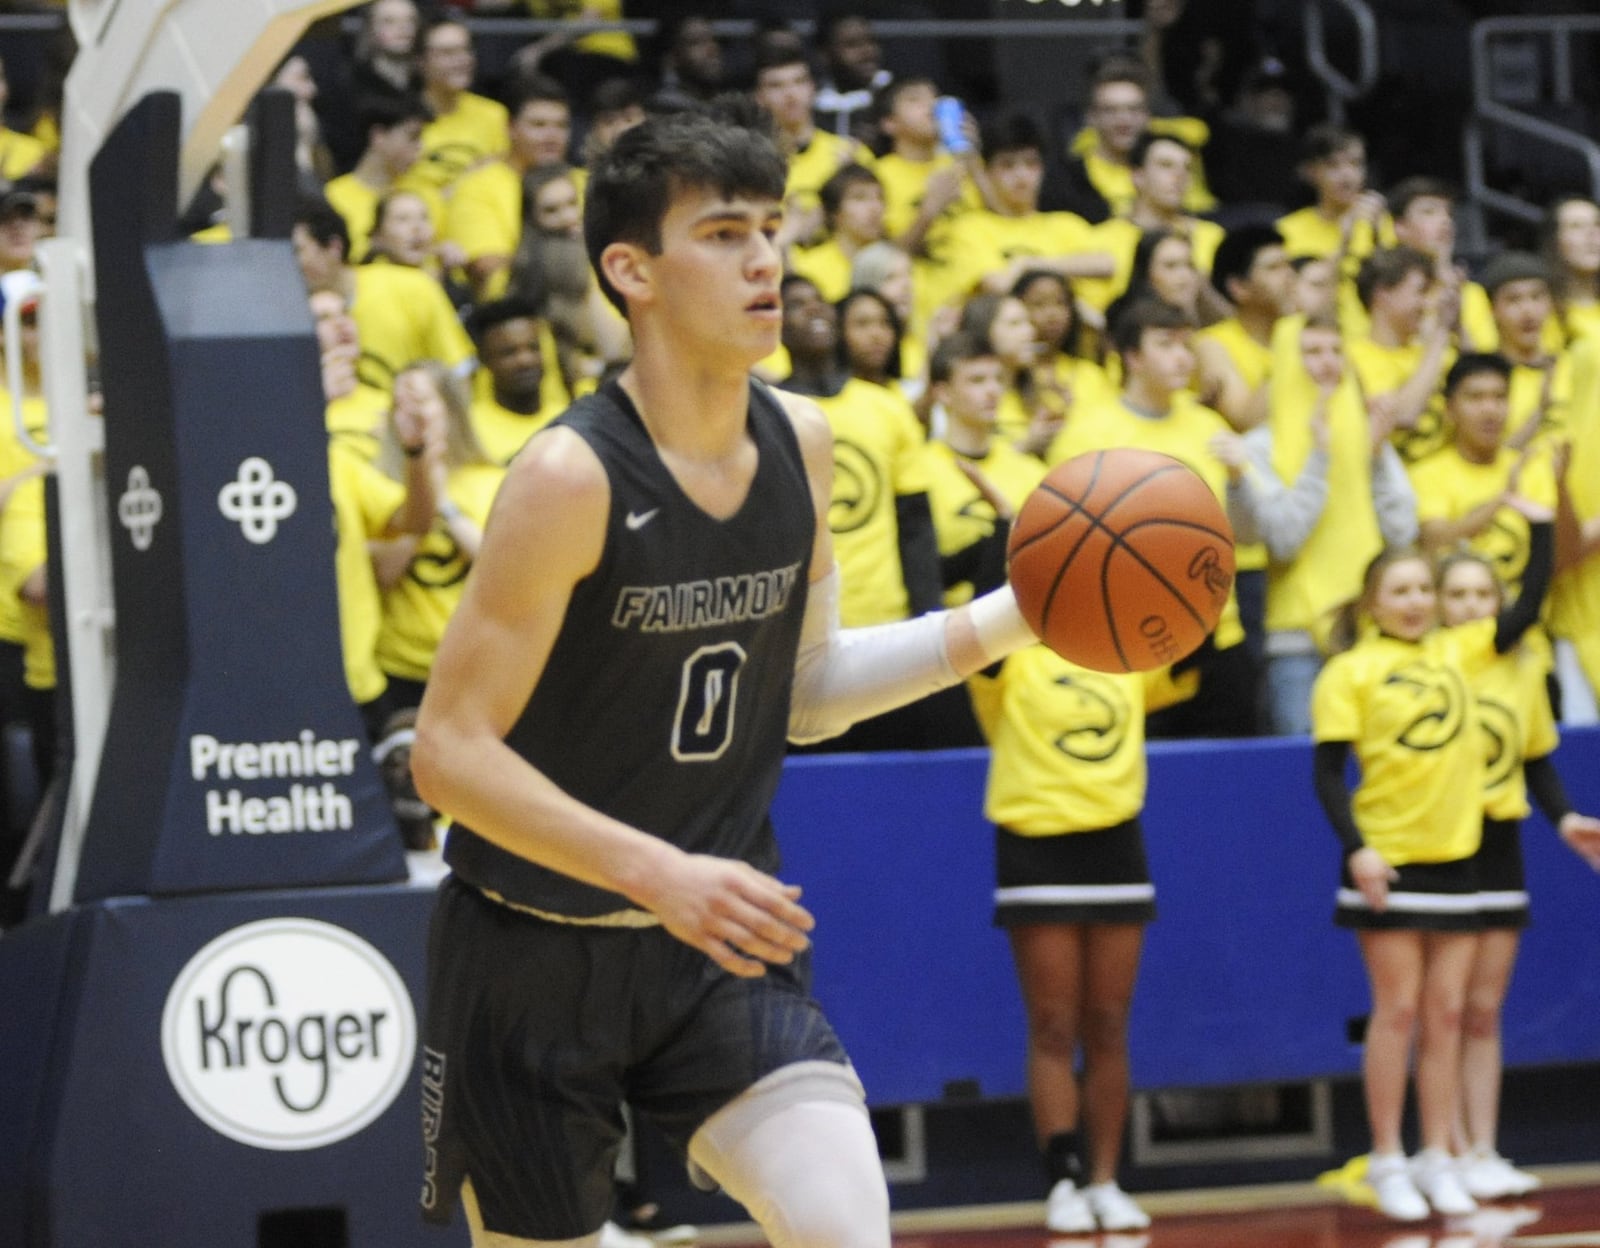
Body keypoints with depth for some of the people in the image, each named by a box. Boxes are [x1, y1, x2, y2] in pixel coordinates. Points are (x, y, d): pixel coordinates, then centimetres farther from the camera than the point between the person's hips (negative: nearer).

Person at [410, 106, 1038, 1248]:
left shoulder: (800, 445, -1)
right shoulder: (575, 477, -21)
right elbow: (451, 752, -22)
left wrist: (1012, 619, 3)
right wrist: (657, 872, -32)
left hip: (721, 939, 4)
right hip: (538, 950, -4)